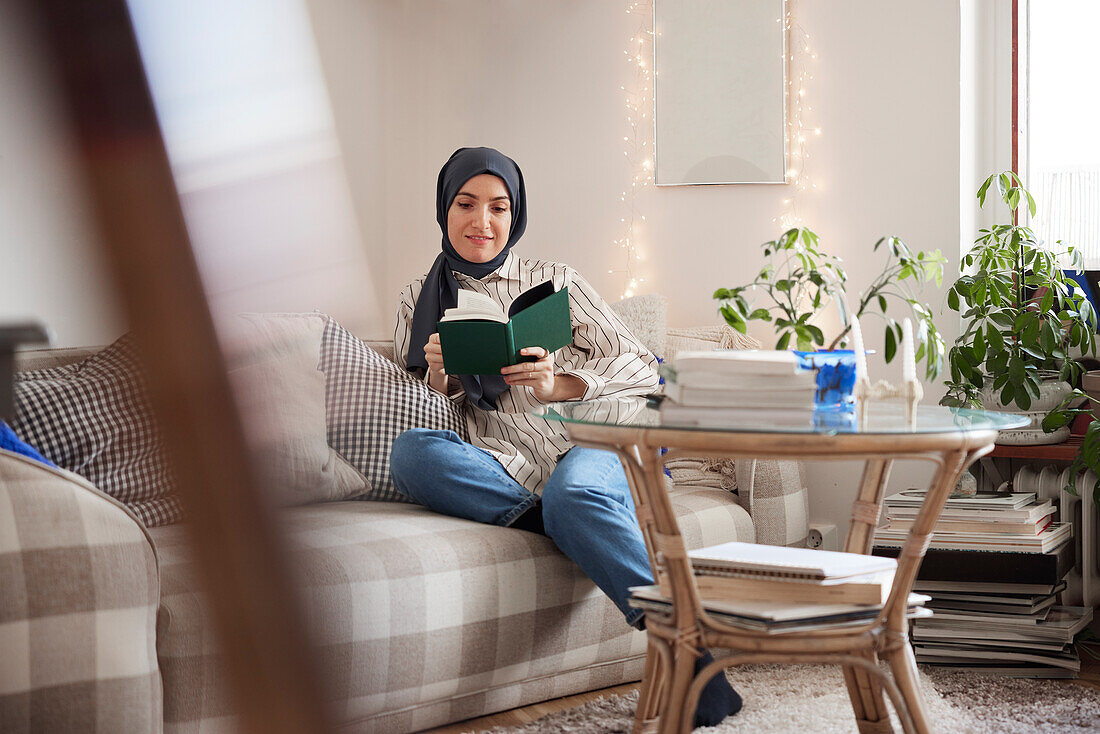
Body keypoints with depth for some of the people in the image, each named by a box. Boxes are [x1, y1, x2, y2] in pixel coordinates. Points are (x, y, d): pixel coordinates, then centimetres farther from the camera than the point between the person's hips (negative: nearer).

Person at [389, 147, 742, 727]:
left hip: (593, 446, -2)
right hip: (502, 470, 2)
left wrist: (559, 385, -13)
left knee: (571, 495, -39)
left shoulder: (555, 282, 15)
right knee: (410, 450, -29)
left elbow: (644, 371, 6)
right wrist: (438, 384, -5)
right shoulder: (419, 300, 21)